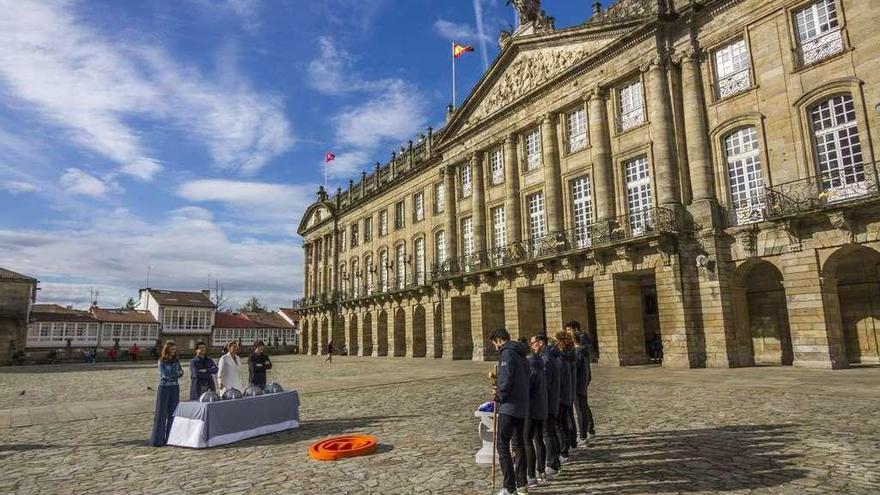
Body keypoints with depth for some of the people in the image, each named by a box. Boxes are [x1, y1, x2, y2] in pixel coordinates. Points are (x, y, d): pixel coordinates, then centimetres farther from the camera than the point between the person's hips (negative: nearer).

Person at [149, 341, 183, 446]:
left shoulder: (176, 361, 10)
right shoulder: (161, 362, -4)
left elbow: (181, 373, 2)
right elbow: (165, 375, -13)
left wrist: (172, 375, -14)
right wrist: (177, 373, -3)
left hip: (175, 388, 4)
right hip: (164, 388, -4)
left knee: (173, 413, 5)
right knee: (161, 414, -2)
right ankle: (157, 440, 2)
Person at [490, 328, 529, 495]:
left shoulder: (507, 352, -11)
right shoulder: (521, 355, 17)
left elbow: (506, 378, -20)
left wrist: (499, 397, -7)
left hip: (509, 406, -10)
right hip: (522, 406, 10)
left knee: (502, 445, -5)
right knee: (518, 443, 17)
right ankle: (521, 481, 24)